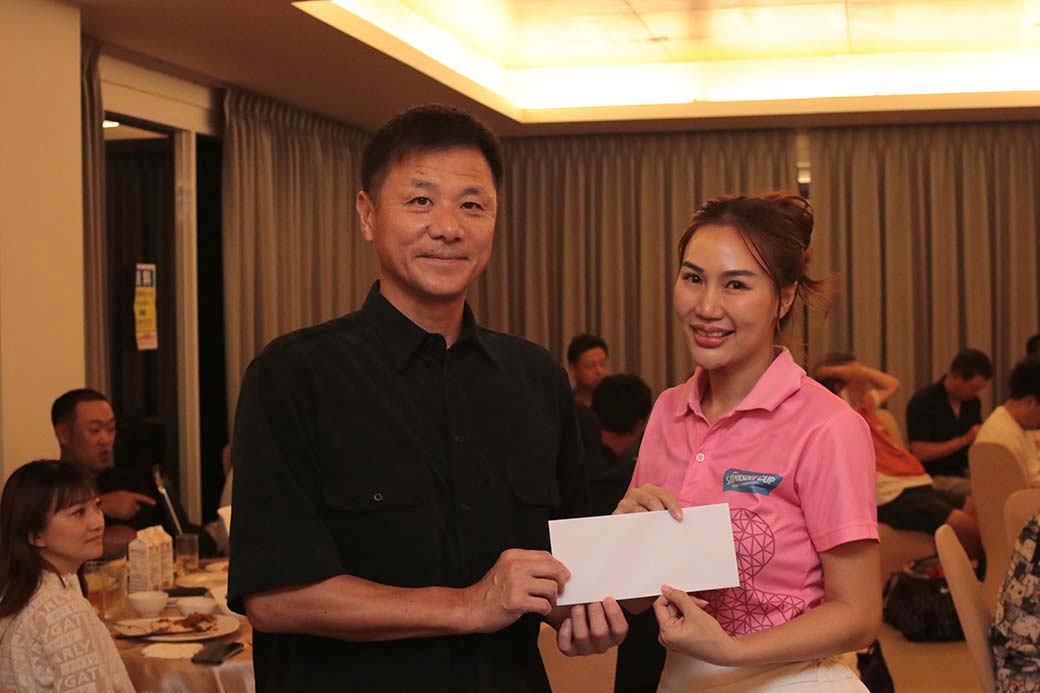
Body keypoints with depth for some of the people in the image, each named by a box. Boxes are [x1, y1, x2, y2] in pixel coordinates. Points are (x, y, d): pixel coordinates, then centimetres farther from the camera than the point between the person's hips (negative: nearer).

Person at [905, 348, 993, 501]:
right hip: (934, 477, -7)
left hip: (963, 474, 7)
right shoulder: (923, 401, -9)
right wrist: (964, 440, -18)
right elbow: (920, 452, -16)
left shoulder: (973, 402, 12)